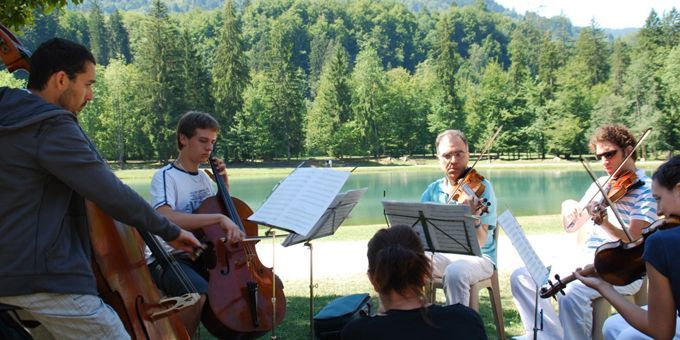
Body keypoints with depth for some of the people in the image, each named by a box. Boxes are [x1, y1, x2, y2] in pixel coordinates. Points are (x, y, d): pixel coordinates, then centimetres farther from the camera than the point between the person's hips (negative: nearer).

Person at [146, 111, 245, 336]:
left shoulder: (203, 178, 12)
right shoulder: (166, 176, -11)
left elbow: (222, 210, 26)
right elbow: (166, 219, -30)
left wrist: (224, 183, 8)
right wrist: (219, 217, -35)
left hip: (201, 257, 8)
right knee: (199, 295, -35)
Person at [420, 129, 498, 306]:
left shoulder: (481, 187, -10)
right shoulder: (433, 191, 5)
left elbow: (480, 242, -18)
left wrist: (474, 219, -39)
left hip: (478, 257, -4)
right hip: (441, 255, 4)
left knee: (455, 272, -35)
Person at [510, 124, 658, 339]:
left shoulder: (646, 190, -4)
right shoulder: (601, 184, 16)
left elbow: (631, 241, -16)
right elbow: (573, 227, 17)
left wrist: (603, 222, -34)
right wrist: (570, 214, -6)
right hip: (584, 260, 7)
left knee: (572, 294, -36)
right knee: (522, 277, -12)